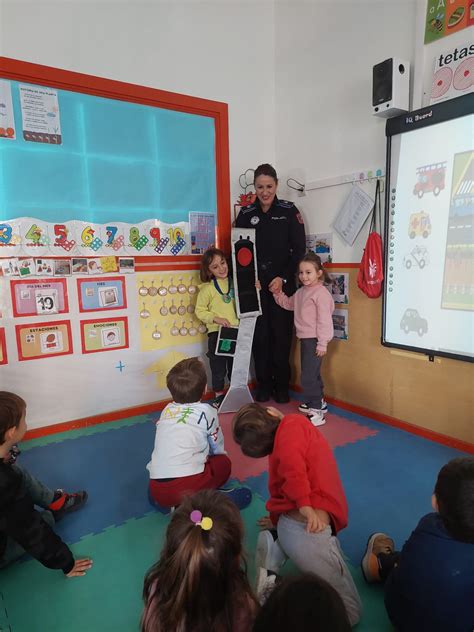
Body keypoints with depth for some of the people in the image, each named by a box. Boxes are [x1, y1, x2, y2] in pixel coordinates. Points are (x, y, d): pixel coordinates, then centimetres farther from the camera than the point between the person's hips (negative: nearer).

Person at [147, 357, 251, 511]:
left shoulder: (166, 411, 14)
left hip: (157, 490, 4)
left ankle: (168, 502, 11)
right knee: (223, 463, 22)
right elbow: (218, 449, 18)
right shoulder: (207, 412, 5)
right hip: (188, 485, -4)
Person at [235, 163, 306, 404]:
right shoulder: (246, 214, 7)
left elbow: (299, 249, -1)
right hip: (255, 285, 1)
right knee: (260, 335, 3)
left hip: (283, 284, -1)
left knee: (282, 335, 2)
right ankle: (263, 385, 18)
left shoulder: (289, 211, 3)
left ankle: (282, 386, 18)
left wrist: (283, 278, -9)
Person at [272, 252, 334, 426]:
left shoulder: (321, 293, -17)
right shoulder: (301, 292, 11)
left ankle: (316, 411, -2)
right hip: (305, 339, 10)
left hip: (314, 340, -10)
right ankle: (318, 402, 38)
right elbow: (288, 304, 29)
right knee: (312, 373, 21)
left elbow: (324, 320, -19)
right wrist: (277, 293, 14)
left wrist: (322, 343, -19)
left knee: (308, 376, -10)